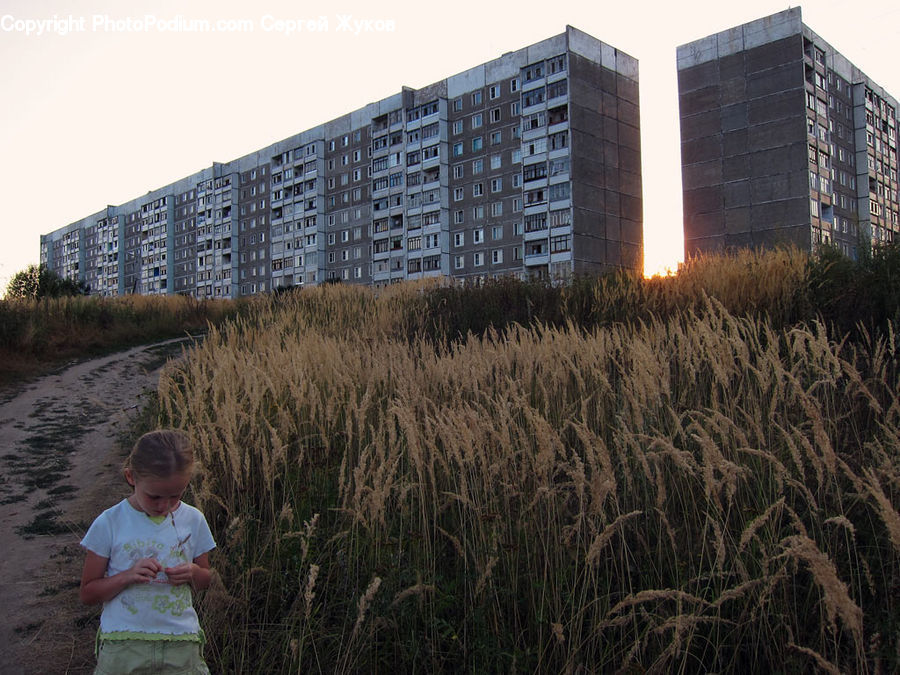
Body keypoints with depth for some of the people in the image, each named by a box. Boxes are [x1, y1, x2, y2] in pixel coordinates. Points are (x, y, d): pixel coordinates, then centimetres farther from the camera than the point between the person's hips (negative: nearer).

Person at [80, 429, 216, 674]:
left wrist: (193, 572, -10)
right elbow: (87, 593, -1)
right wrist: (128, 575, -18)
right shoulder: (109, 524, -6)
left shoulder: (193, 520, 0)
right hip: (123, 648, -1)